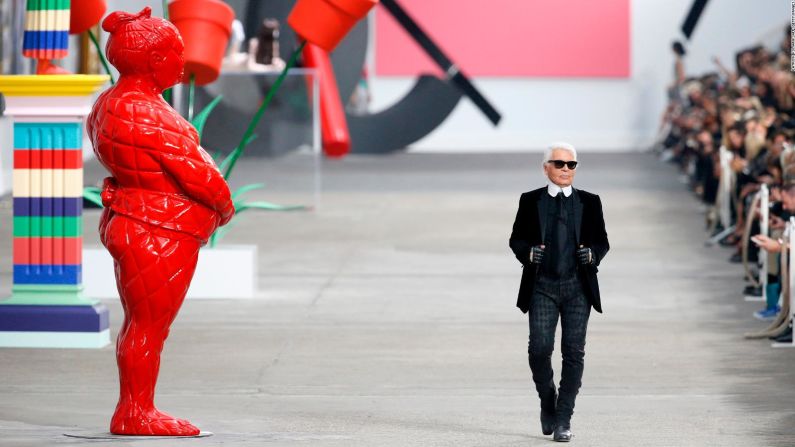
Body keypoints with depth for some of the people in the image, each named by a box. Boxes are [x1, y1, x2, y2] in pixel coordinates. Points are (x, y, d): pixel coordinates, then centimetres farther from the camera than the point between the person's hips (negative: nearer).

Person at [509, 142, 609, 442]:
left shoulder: (589, 202, 9)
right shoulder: (530, 201, 7)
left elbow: (602, 241, 11)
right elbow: (516, 239, 8)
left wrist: (593, 254, -11)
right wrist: (527, 252, -13)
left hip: (578, 286, 1)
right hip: (542, 286, -1)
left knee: (574, 352, -4)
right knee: (539, 348, -11)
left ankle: (563, 420, 1)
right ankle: (548, 403, 15)